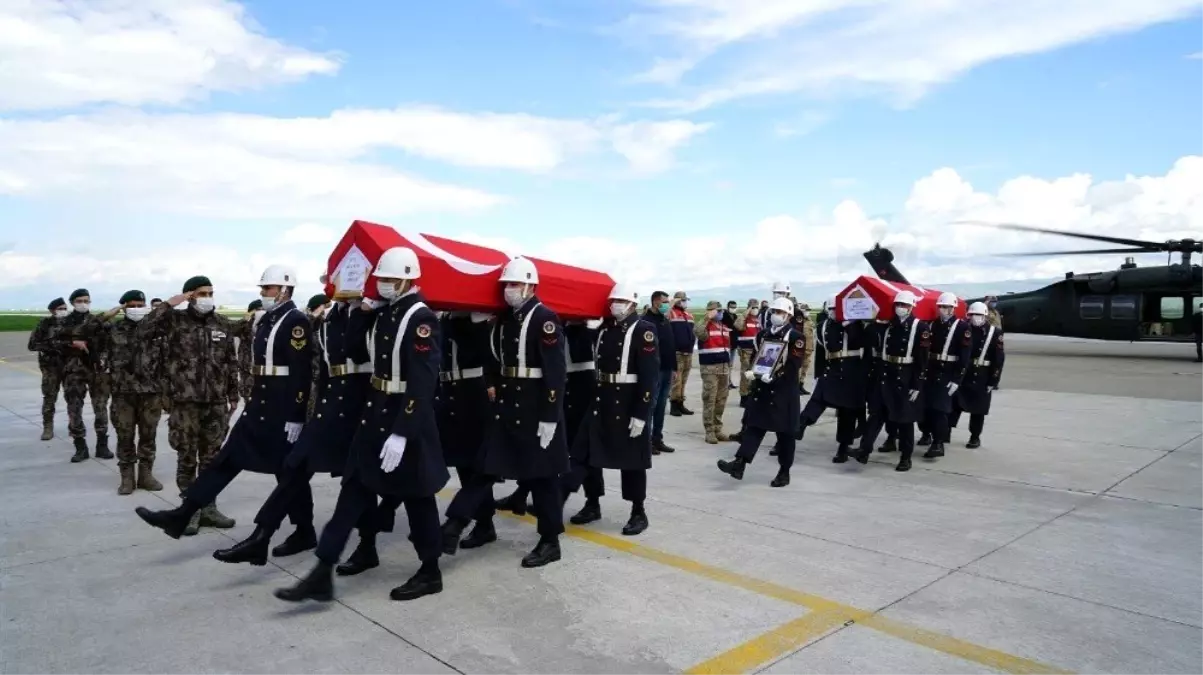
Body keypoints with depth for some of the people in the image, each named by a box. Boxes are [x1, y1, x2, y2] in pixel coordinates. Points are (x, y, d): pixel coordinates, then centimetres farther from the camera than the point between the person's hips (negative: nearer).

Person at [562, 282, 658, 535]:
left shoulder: (644, 330, -10)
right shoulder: (605, 328, 10)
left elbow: (650, 375, -15)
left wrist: (641, 413, -19)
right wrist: (593, 398, 13)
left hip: (628, 404, -7)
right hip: (601, 400, 7)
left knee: (631, 459, 3)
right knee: (587, 453, 10)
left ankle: (638, 513, 17)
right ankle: (592, 505, 26)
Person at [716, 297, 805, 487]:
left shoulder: (795, 337, -7)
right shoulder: (763, 335, 12)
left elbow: (793, 365, -14)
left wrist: (774, 376, -23)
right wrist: (753, 371, -1)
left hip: (784, 392, -5)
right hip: (761, 389, 5)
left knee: (784, 432, 4)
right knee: (753, 426, 0)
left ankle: (784, 472, 16)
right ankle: (739, 465, -5)